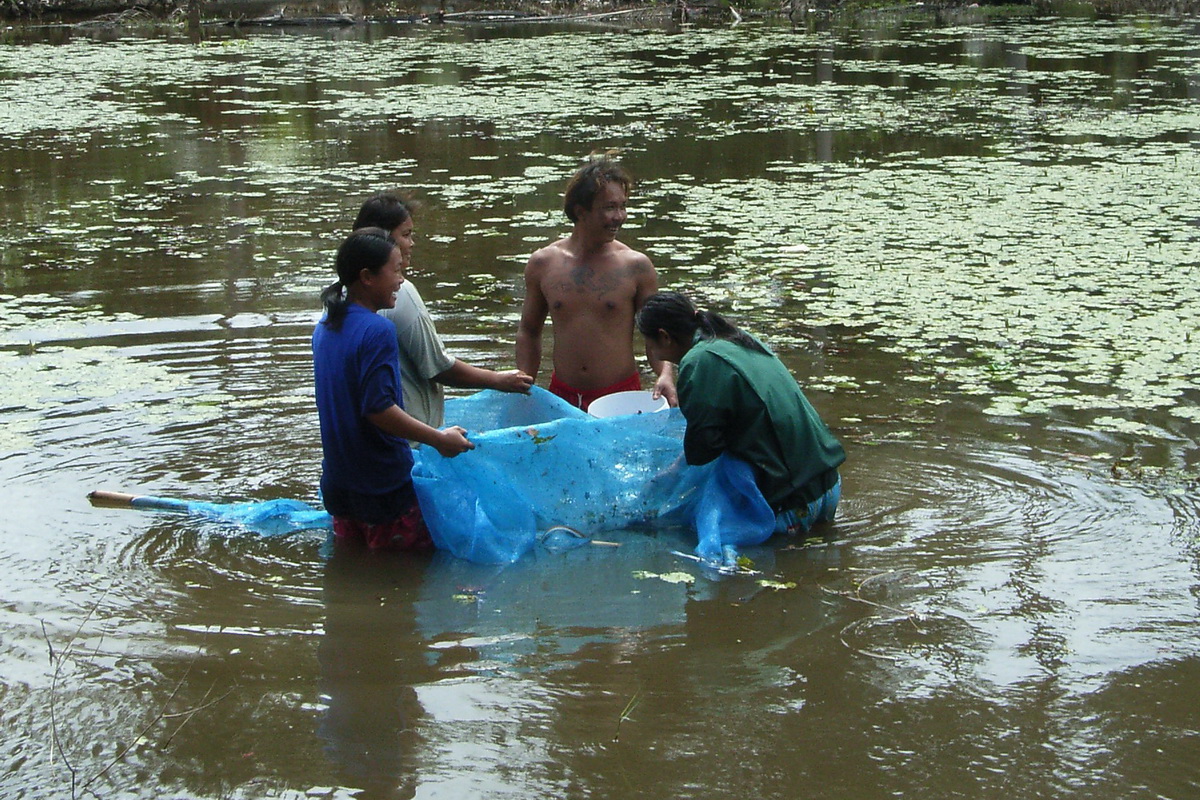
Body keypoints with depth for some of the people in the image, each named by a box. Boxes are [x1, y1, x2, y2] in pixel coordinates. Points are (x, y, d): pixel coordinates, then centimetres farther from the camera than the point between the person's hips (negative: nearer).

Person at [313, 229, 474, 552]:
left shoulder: (325, 328, 6)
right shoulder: (377, 330, -21)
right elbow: (378, 408, -26)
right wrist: (439, 439, -18)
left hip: (338, 483, 8)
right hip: (383, 485, -8)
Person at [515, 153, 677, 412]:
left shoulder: (636, 266, -4)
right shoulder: (542, 263, 3)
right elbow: (529, 332, 13)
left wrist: (665, 374, -20)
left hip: (621, 395, -2)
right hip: (562, 397, 2)